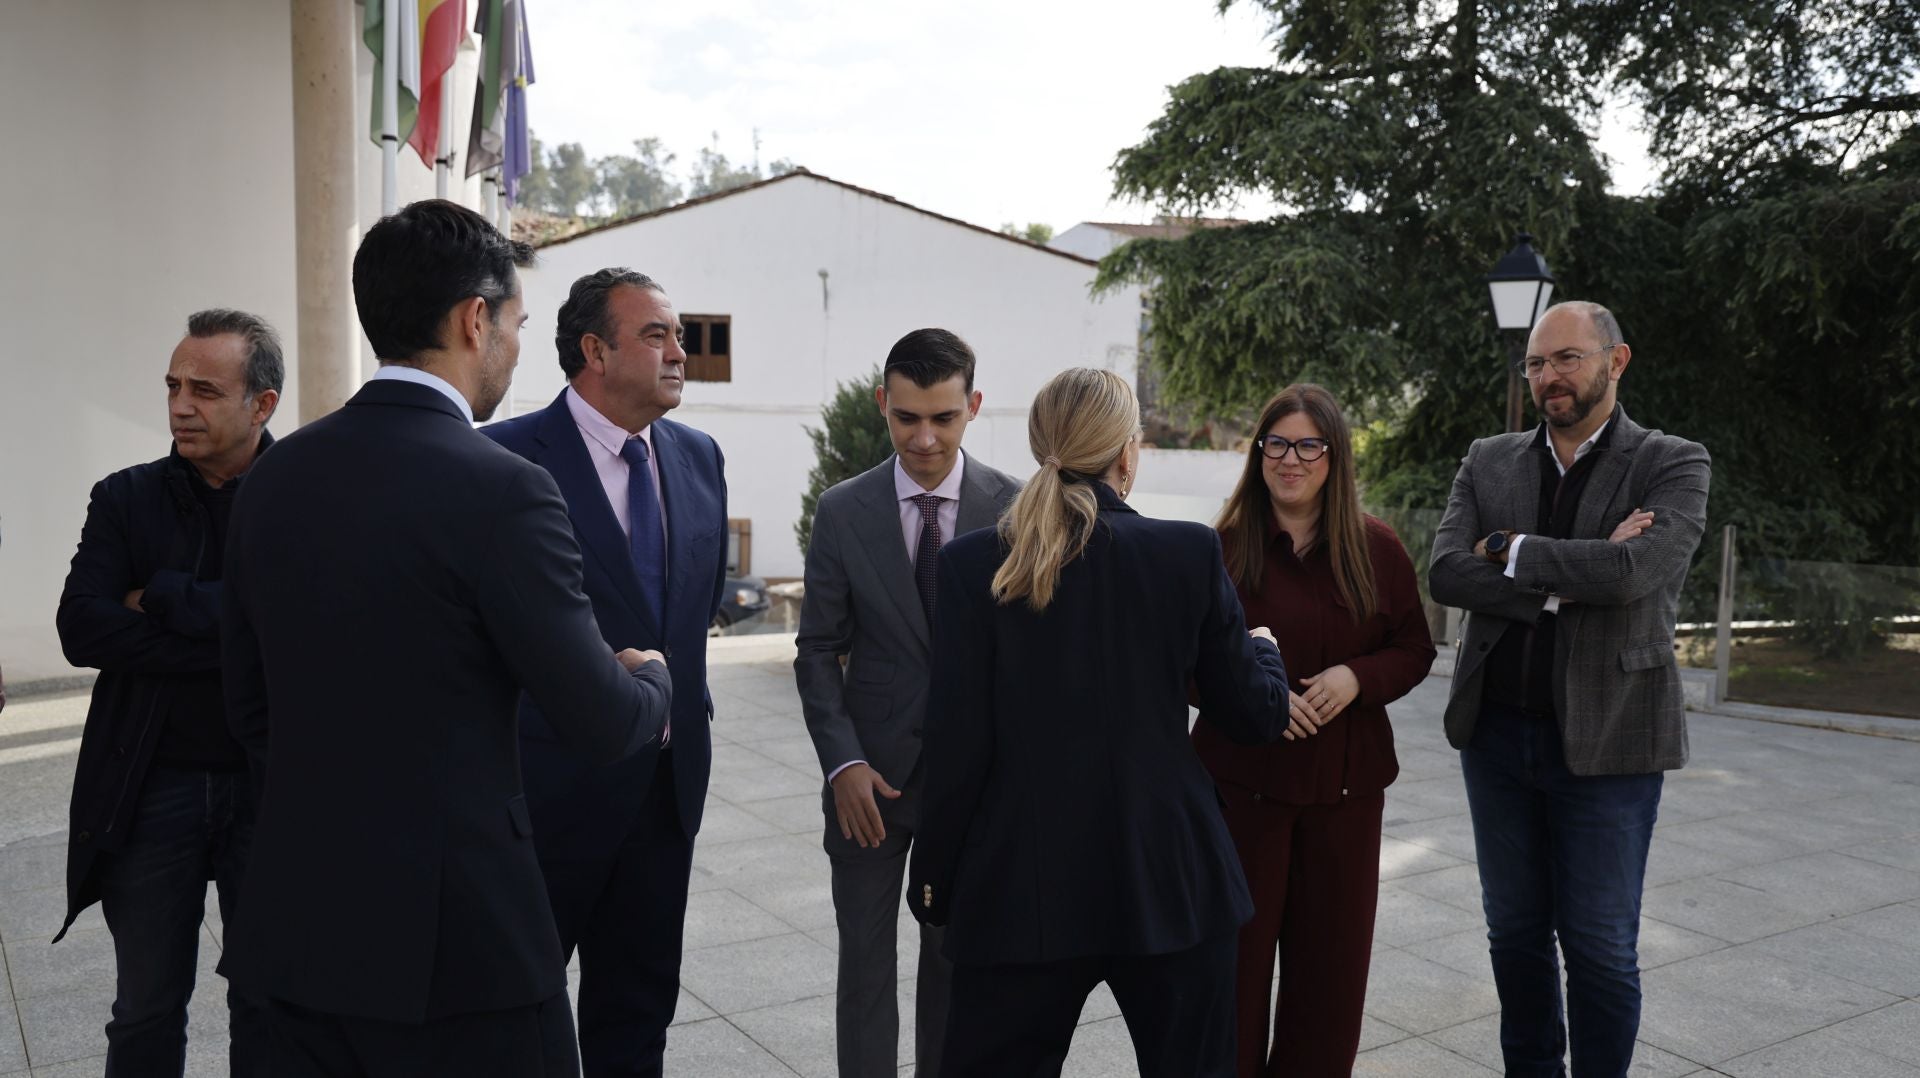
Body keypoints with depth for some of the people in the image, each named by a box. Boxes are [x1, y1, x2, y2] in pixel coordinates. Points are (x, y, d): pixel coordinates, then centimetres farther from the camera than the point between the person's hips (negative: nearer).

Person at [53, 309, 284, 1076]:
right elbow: (81, 628, -12)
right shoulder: (126, 499, 1)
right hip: (151, 790, 2)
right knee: (146, 1013, 15)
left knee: (270, 1009, 14)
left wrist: (163, 598, -14)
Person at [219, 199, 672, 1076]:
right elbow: (602, 722, -12)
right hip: (453, 937, -6)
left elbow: (250, 707, 13)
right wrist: (651, 678, 9)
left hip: (298, 926, 7)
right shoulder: (500, 490, -17)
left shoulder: (271, 478, 4)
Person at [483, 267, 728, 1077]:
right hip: (553, 782, -5)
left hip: (669, 781, 6)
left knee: (639, 1008, 18)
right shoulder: (509, 457, -14)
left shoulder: (699, 457, 6)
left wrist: (686, 708, 12)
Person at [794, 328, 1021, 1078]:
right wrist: (842, 761, -11)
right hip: (871, 771, 0)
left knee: (956, 962, 13)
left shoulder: (1014, 507, -5)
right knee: (865, 961, 8)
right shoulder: (842, 511, -3)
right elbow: (818, 650, 0)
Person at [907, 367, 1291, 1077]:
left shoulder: (972, 565, -8)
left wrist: (934, 880, 5)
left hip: (1022, 887, 0)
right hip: (1170, 883, 0)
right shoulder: (1190, 554, -7)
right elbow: (1257, 714, 1)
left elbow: (956, 744, -7)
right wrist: (1262, 647, 23)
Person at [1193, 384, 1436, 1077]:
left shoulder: (1376, 549, 2)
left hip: (1345, 783, 2)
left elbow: (1414, 650, 6)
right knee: (1237, 946, 4)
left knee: (1333, 949, 11)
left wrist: (1356, 677, -13)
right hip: (1240, 777, -2)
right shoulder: (1222, 548, -4)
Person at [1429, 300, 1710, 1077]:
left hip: (1606, 740, -3)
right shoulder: (1488, 462, 6)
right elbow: (1445, 574, -8)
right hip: (1496, 731, 4)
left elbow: (1632, 570, -23)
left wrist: (1510, 550, -12)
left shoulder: (1674, 465, -4)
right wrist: (1561, 582, -18)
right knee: (1514, 930, 16)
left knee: (1600, 945, 6)